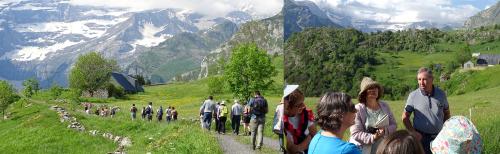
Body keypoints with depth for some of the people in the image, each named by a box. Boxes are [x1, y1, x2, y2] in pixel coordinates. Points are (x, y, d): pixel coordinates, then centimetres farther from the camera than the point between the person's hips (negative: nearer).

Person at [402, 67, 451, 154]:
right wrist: (413, 132, -11)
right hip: (421, 137, -2)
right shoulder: (413, 96, -7)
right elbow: (405, 117, -2)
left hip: (439, 136, 3)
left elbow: (446, 113, 15)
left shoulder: (441, 94, 1)